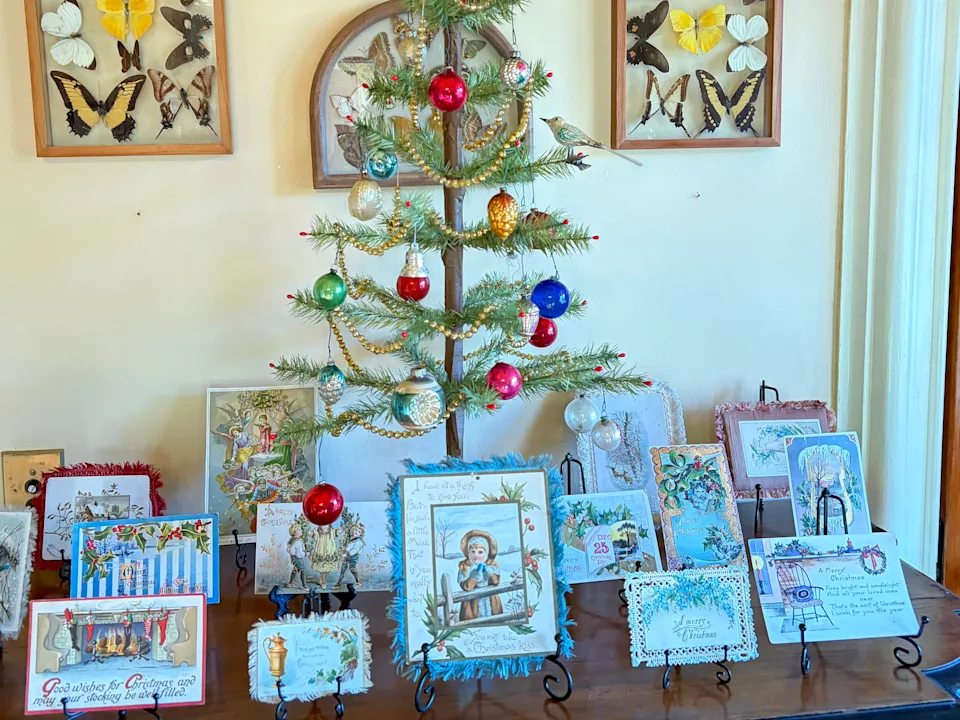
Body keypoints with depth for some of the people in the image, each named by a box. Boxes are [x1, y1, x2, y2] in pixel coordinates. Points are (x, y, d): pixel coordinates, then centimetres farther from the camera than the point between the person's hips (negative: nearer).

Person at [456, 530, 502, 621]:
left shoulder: (491, 565, -1)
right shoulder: (465, 567, -11)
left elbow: (496, 582, -7)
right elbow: (466, 587, -20)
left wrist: (488, 571, -20)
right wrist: (476, 574, -26)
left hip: (490, 601, 3)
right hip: (473, 602, -3)